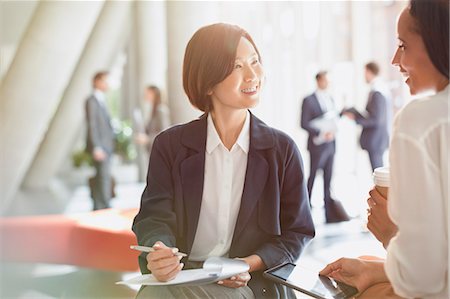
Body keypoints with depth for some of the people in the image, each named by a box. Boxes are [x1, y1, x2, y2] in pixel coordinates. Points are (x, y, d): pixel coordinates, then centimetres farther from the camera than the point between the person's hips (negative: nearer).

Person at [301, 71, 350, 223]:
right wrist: (322, 133, -18)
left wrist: (332, 131, 0)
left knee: (328, 179, 6)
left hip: (330, 144, 6)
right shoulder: (309, 100, -6)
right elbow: (304, 123, -11)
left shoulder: (330, 99, 15)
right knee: (312, 177, 3)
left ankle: (330, 214, 8)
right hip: (317, 145, -6)